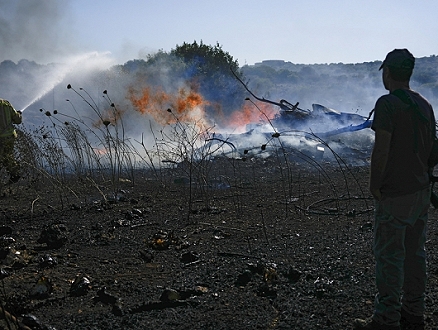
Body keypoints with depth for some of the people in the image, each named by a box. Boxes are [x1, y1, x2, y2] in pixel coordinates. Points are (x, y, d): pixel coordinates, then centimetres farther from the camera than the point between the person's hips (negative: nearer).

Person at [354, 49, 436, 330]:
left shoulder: (388, 103, -15)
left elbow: (381, 150, -20)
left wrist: (374, 185, -10)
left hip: (394, 194, -8)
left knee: (390, 256, -2)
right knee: (415, 253, 14)